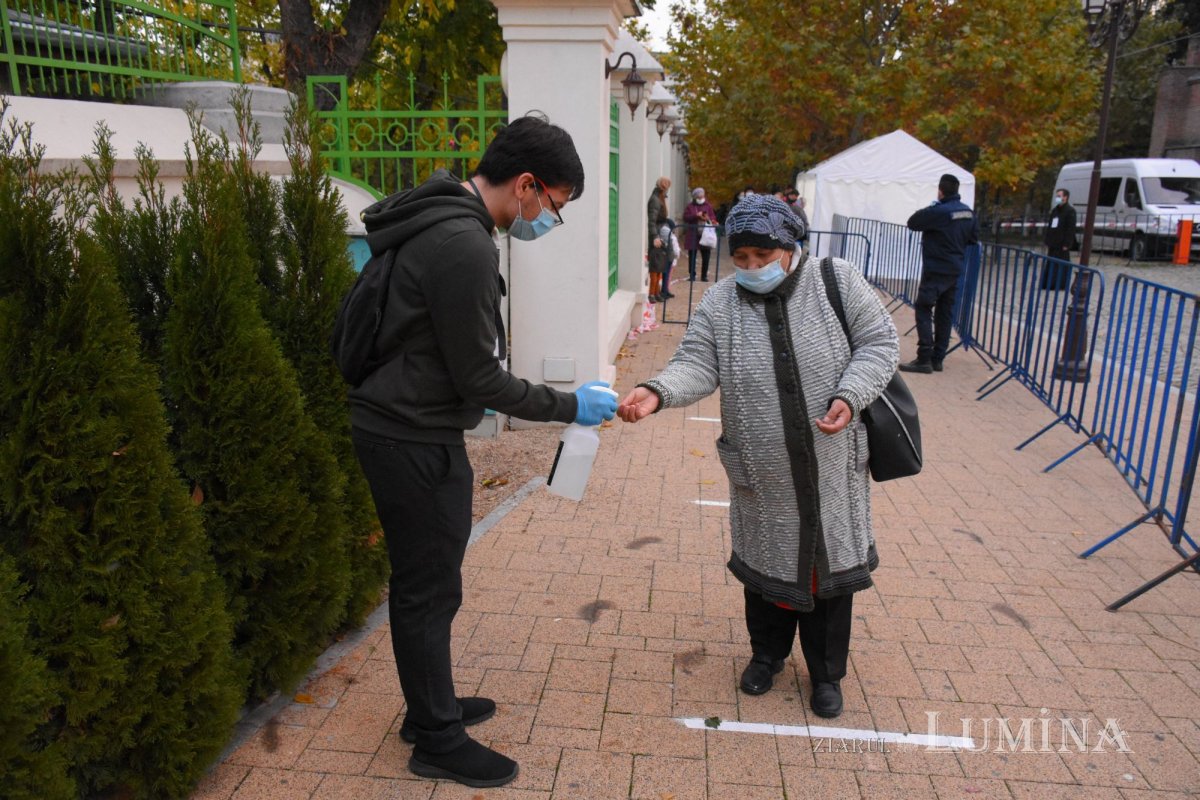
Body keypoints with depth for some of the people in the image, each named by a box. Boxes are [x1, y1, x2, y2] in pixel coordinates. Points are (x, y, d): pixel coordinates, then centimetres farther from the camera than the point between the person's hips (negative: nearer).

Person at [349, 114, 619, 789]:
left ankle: (431, 708, 38)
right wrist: (569, 407, -10)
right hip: (414, 440, -10)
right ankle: (438, 743, 23)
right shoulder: (464, 245, -24)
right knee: (430, 590, 4)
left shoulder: (448, 222, 9)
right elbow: (479, 377, -21)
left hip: (410, 428, 10)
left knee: (426, 581, 20)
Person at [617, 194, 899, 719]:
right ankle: (768, 652, 43)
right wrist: (658, 391, -32)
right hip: (762, 474, 1)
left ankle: (826, 672, 35)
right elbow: (697, 365, -11)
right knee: (765, 562, 16)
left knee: (830, 563, 12)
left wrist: (850, 396, -19)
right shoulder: (719, 302, -4)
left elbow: (879, 343, -3)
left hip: (831, 469, 0)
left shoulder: (836, 280, -6)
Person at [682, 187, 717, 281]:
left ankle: (704, 275, 11)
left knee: (706, 255, 0)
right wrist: (696, 216, -15)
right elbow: (685, 217, -4)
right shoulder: (690, 206, 5)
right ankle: (692, 275, 9)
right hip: (693, 235, -1)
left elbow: (713, 217, 7)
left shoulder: (708, 206, 10)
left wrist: (708, 219, -15)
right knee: (692, 255, 1)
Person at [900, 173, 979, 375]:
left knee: (923, 310, -5)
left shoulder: (938, 211, -18)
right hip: (955, 271, 8)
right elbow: (974, 238, 16)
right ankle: (938, 358, 15)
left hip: (936, 270, -8)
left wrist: (927, 211, 4)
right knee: (945, 313, 11)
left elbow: (912, 223, -9)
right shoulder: (969, 212, 7)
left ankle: (924, 359, -11)